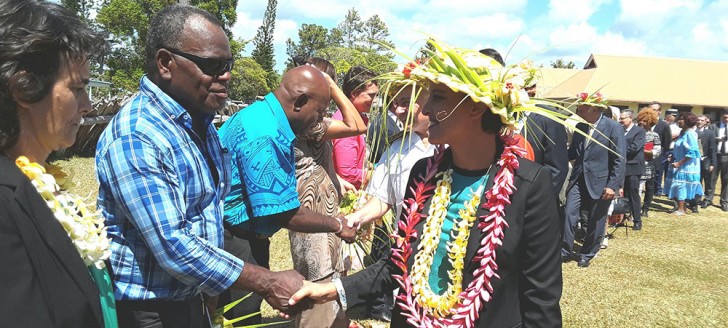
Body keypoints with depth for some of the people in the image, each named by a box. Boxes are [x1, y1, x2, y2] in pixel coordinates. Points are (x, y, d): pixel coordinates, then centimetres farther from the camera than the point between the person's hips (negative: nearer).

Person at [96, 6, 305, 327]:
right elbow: (172, 247, -29)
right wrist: (269, 284, -24)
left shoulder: (199, 121, 4)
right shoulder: (134, 137, -24)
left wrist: (209, 289, 15)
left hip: (191, 300, 8)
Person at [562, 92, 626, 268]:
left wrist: (613, 185, -17)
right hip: (578, 179, 4)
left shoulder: (614, 127, -11)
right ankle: (565, 250, 12)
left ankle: (587, 254, 25)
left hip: (600, 181, -4)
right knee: (569, 215, -1)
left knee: (595, 222, 8)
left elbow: (619, 160, -13)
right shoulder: (580, 126, 6)